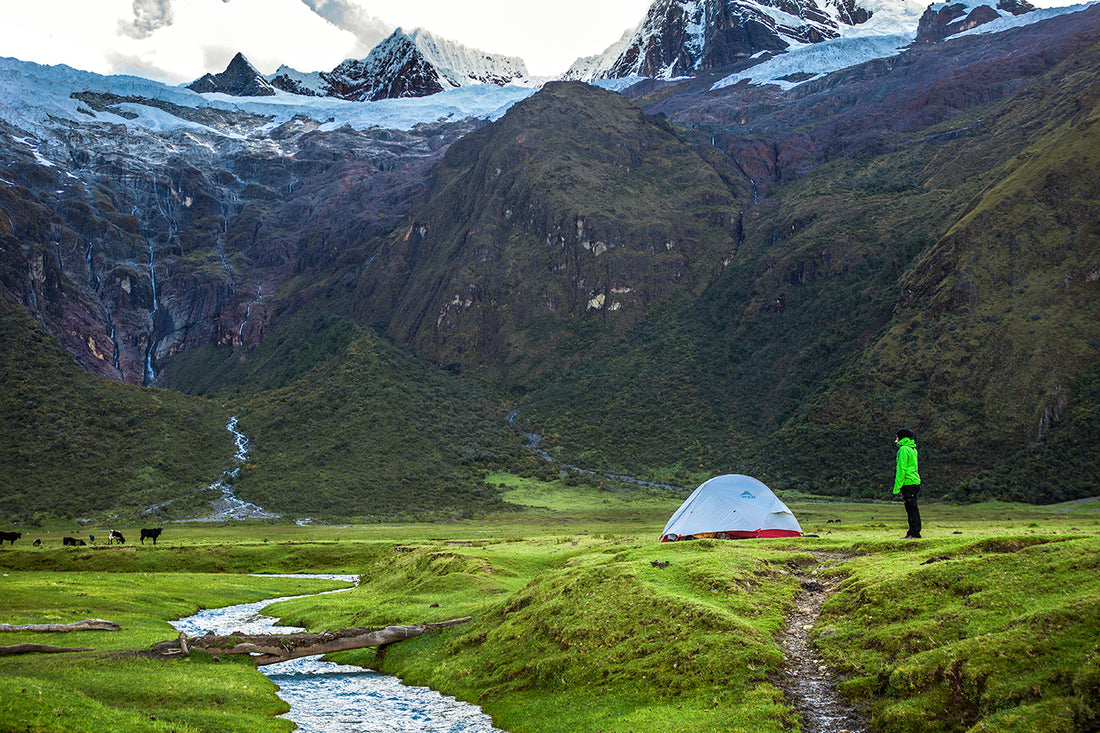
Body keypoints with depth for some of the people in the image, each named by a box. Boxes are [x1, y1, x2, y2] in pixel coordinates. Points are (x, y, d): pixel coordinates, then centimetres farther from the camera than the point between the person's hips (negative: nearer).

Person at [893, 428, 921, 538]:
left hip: (908, 482, -9)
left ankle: (915, 533, -9)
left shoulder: (904, 449, -11)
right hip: (914, 481, 9)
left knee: (912, 508, -9)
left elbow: (901, 470, -15)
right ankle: (911, 533, 14)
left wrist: (896, 487, -14)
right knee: (911, 508, 10)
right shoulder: (912, 449, 17)